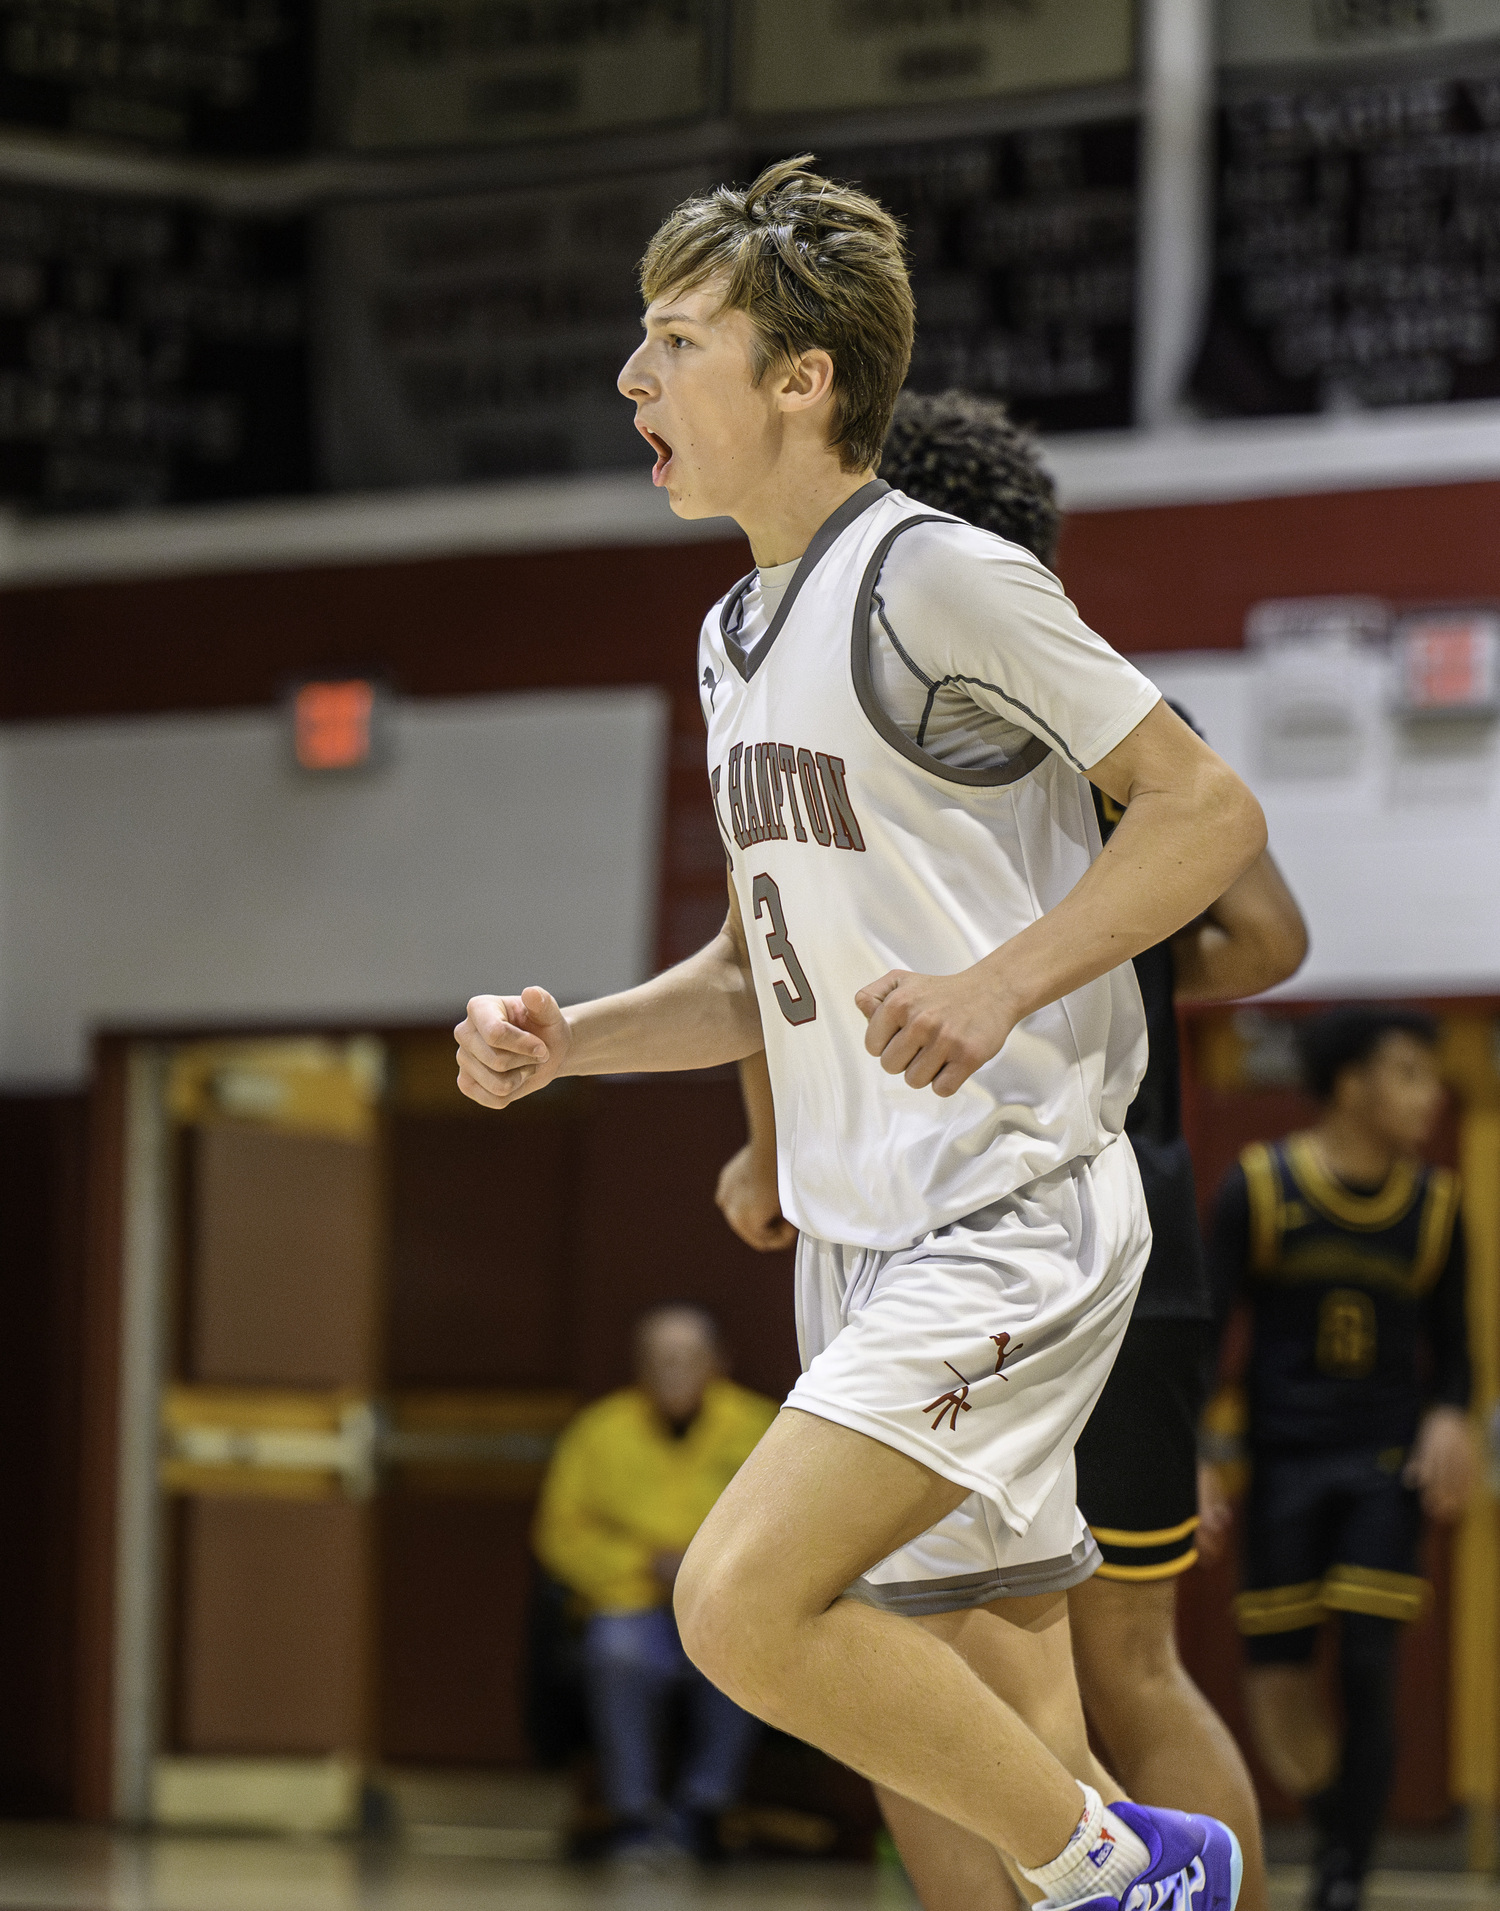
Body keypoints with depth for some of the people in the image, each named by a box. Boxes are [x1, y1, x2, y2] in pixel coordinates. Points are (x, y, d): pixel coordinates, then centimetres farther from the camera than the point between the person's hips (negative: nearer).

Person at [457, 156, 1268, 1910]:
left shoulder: (944, 579, -11)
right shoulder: (735, 639, 16)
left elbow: (1209, 811, -11)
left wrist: (997, 988, -22)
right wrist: (562, 1039, 6)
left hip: (1014, 1210, -9)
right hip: (862, 1237, 9)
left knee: (743, 1600, -22)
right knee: (970, 1750, 9)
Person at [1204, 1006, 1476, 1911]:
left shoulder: (1434, 1206, 2)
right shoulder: (1260, 1187, -5)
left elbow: (1452, 1345, 11)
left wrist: (1451, 1421, -10)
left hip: (1386, 1462, 1)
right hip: (1284, 1458, -1)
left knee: (1368, 1671, -10)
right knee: (1280, 1684, -2)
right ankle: (1333, 1830, 26)